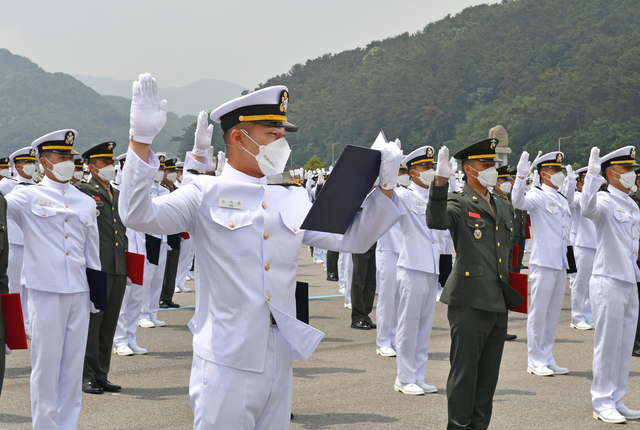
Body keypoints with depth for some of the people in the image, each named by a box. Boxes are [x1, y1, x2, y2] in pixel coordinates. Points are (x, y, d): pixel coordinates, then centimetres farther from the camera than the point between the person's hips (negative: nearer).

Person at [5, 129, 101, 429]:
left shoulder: (86, 202, 13)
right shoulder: (28, 197, 2)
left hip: (78, 292, 4)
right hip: (46, 292, -4)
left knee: (73, 364, 9)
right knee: (46, 364, 0)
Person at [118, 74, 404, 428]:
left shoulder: (293, 201, 12)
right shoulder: (206, 194, -3)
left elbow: (353, 239, 12)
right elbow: (137, 215, -15)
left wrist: (385, 188, 0)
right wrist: (141, 140, -25)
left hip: (279, 365, 5)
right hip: (226, 363, -5)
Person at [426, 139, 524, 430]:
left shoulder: (502, 208, 17)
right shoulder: (458, 204, -6)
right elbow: (436, 221, -29)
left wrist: (512, 292, 23)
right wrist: (441, 181, -41)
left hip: (498, 304, 7)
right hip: (469, 304, -7)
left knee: (488, 375, 13)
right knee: (464, 371, 0)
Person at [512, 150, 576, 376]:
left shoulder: (562, 200, 15)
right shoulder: (538, 196, -8)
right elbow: (518, 202, -27)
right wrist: (521, 175, -37)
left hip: (561, 263, 8)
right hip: (544, 262, -8)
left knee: (553, 312, 12)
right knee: (538, 311, -2)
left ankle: (547, 359, 19)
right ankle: (535, 361, 4)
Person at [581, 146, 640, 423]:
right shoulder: (605, 201, -10)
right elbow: (588, 209, -34)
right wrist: (592, 174, -41)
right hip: (608, 282, -8)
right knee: (607, 344, -2)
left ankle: (616, 401, 21)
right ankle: (602, 403, 7)